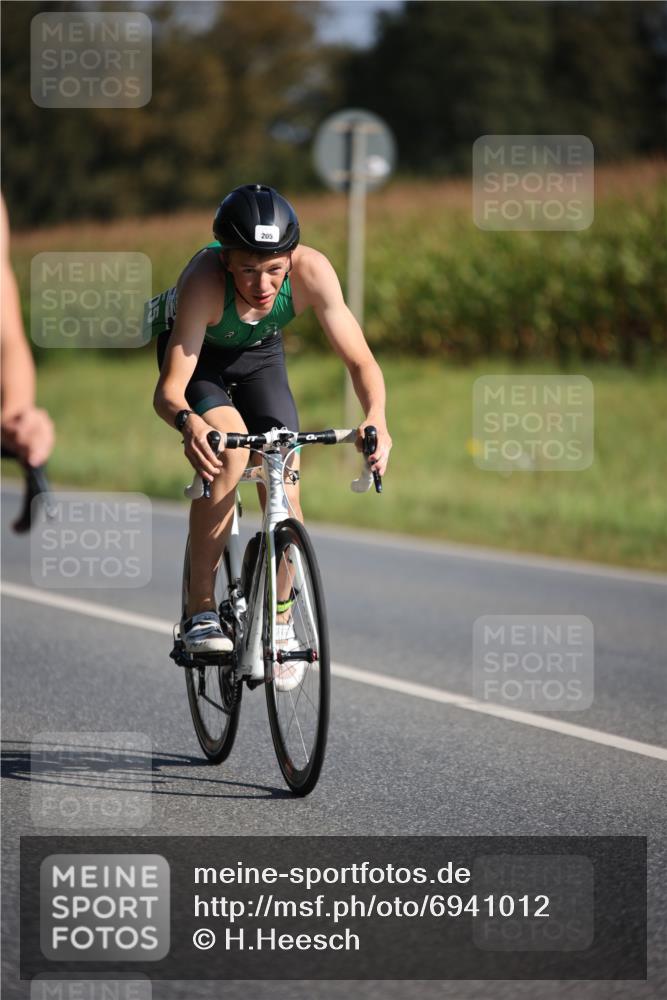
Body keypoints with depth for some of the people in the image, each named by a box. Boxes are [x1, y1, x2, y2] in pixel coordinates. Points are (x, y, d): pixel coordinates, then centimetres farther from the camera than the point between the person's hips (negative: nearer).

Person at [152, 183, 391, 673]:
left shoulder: (311, 271, -34)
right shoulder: (205, 282, -41)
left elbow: (361, 360, -32)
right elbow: (169, 389, -42)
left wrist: (376, 417, -51)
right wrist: (188, 421, -65)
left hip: (260, 355, 3)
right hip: (196, 353, -3)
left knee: (284, 477, -10)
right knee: (229, 450, -29)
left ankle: (281, 620, 13)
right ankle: (200, 610, -22)